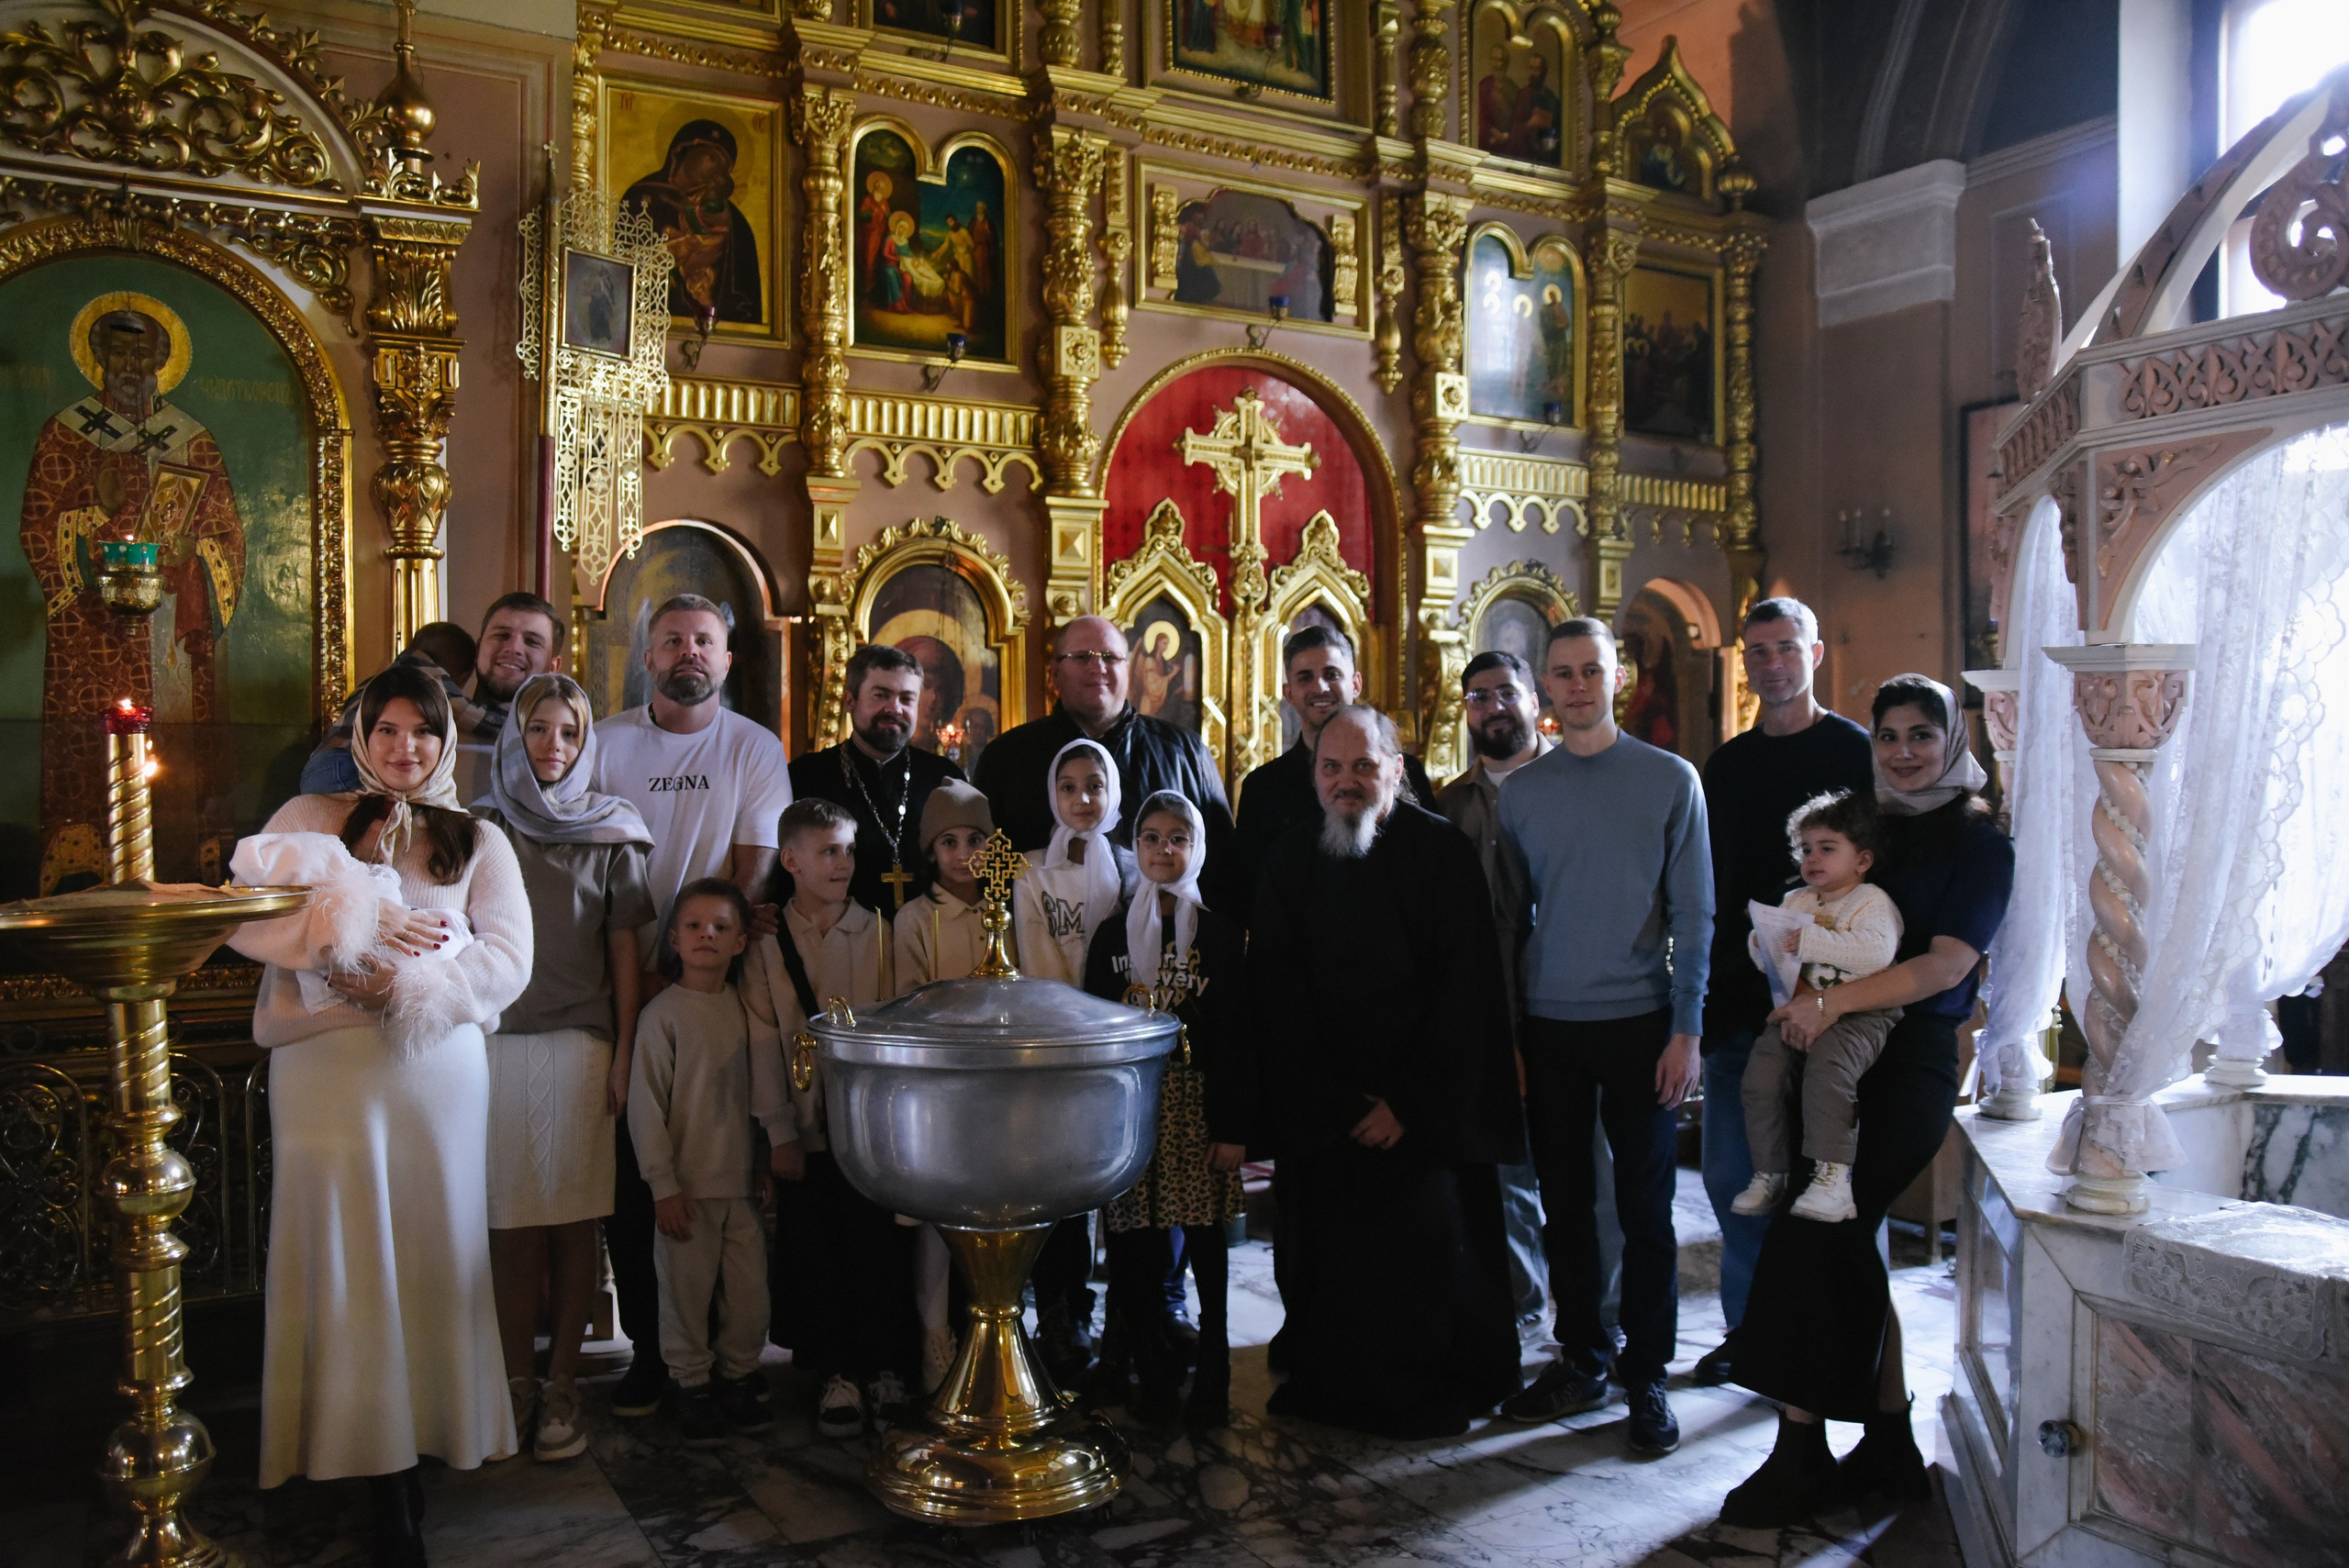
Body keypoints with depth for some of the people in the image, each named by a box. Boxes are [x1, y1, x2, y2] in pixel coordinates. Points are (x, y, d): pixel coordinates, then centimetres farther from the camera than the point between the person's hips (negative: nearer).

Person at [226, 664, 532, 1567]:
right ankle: (377, 1461, 6)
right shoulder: (309, 819, 10)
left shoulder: (478, 841, 11)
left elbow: (507, 955, -1)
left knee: (432, 1254, 3)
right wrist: (359, 925, -14)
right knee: (349, 1261, -1)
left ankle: (428, 1438, 16)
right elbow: (247, 922, -3)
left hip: (438, 1066, 1)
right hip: (326, 1064, -1)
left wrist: (416, 990, -15)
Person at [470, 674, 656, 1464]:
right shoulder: (479, 826, 8)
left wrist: (623, 1058, 0)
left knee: (573, 1221, 1)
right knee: (510, 1224, 0)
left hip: (579, 1047, -1)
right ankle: (517, 1385, 11)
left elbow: (625, 952, 5)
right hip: (494, 1043, 1)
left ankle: (561, 1386, 10)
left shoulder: (609, 831, 5)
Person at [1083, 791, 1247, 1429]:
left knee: (1205, 1246, 1)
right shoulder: (1113, 935, 9)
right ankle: (1155, 1377, 17)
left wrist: (1233, 1127, -7)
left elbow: (1236, 1036, -1)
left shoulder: (1221, 935, 2)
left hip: (1199, 1106, -2)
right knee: (1137, 1253, 3)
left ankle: (1211, 1379, 12)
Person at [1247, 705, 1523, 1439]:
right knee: (1323, 1254, 4)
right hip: (1319, 1114, 3)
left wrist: (1410, 1104, -12)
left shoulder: (1443, 852, -6)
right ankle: (1325, 1384, 23)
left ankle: (1429, 1391, 19)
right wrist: (1340, 1101, -7)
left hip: (1427, 1110, -2)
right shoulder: (1289, 860, 3)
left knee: (1429, 1248, 0)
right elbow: (1276, 994, 1)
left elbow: (1465, 989, -8)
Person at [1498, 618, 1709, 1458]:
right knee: (1565, 1204, 11)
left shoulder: (1671, 780, -2)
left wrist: (1685, 1031, -8)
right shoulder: (1520, 791, 5)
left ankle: (1645, 1375, 18)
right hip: (1548, 1026, 3)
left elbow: (1693, 915, -3)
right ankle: (1582, 1359, 25)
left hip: (1639, 1025, -2)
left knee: (1645, 1208, 5)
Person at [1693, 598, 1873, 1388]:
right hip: (1738, 996, 5)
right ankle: (1748, 1328, 24)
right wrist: (1709, 991, 10)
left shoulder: (1854, 751, -4)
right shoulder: (1727, 762, 12)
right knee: (1732, 1174, 10)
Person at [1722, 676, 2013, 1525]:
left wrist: (1834, 1000, -22)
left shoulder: (1981, 843, 0)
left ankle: (1803, 1451, -4)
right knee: (1842, 1238, 4)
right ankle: (1889, 1440, 17)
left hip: (1910, 1063, -6)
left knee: (1811, 1232, -13)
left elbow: (1947, 963, -12)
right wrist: (1801, 989, -4)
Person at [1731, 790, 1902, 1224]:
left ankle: (1833, 1174, -30)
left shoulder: (1872, 901, 0)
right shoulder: (1795, 901, 19)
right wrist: (1762, 944, -3)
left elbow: (1876, 951, -20)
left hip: (1858, 1014, -6)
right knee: (1761, 1071, -14)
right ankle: (1769, 1173, 0)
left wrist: (1811, 941, -26)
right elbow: (1770, 960, 22)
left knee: (1827, 1063, -33)